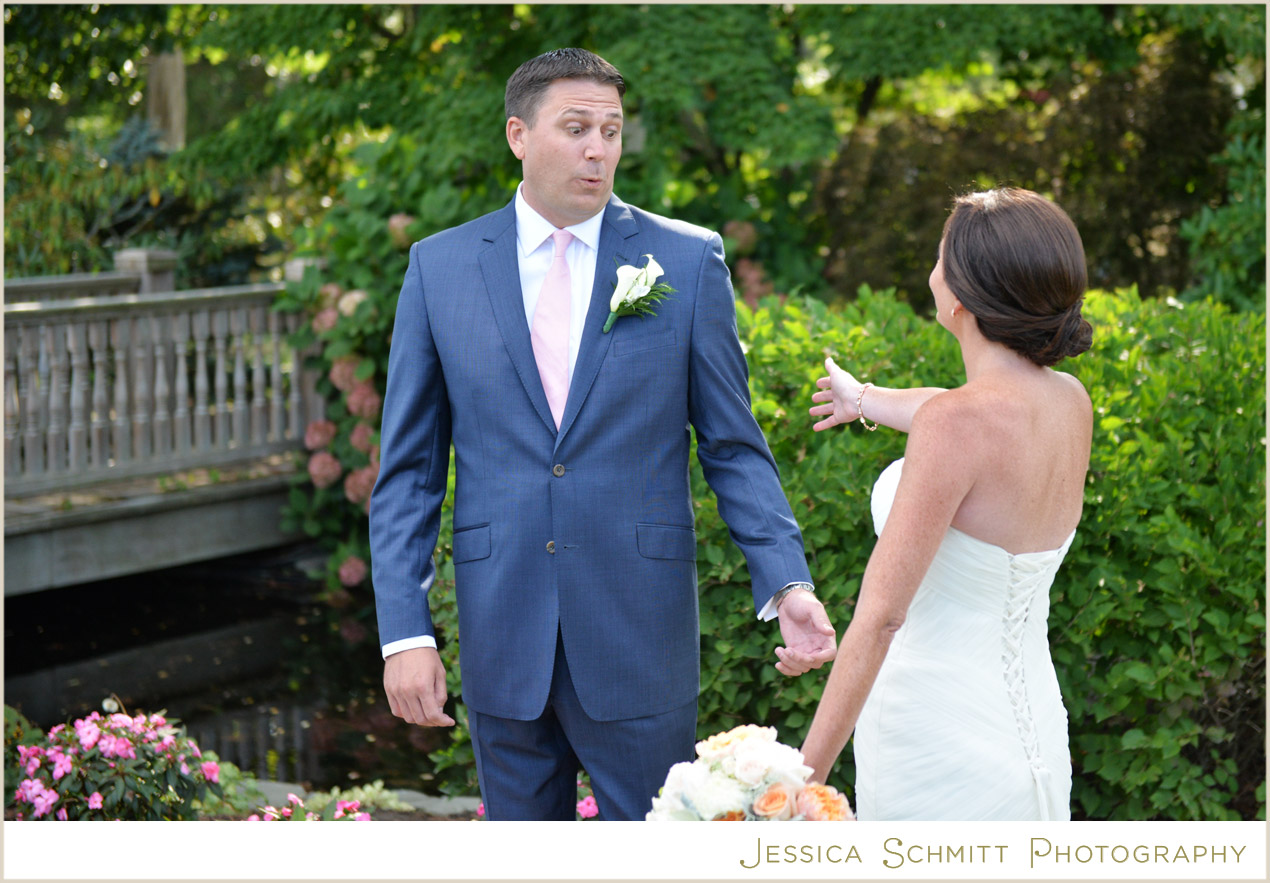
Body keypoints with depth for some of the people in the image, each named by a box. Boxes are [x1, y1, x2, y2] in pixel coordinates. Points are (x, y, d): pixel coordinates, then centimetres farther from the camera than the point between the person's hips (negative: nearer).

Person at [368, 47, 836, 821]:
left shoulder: (687, 261, 0)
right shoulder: (439, 267, 3)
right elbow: (408, 468, 4)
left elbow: (735, 448, 2)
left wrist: (787, 585, -12)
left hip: (641, 636, -1)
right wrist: (405, 631, -3)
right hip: (501, 633, 1)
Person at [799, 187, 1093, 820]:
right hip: (1032, 733, 8)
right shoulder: (1072, 404, 3)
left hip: (941, 744, -8)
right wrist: (867, 400, 46)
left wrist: (805, 776, -19)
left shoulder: (954, 423, -21)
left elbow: (880, 616, -22)